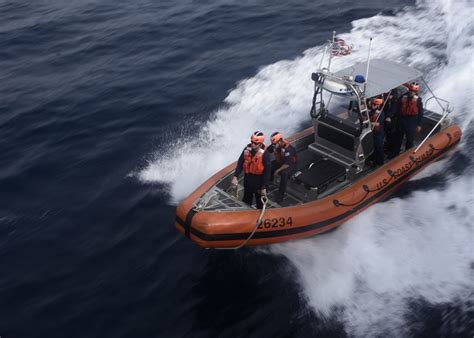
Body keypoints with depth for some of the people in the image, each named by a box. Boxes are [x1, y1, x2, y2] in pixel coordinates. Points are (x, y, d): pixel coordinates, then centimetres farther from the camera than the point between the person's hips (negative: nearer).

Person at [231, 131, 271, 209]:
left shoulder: (265, 155, -22)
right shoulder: (247, 149, -10)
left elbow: (267, 172, -19)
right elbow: (240, 163, -3)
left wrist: (264, 187, -17)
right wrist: (235, 177, -9)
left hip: (258, 181, -5)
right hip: (247, 178, 5)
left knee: (259, 200, 15)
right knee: (246, 199, 25)